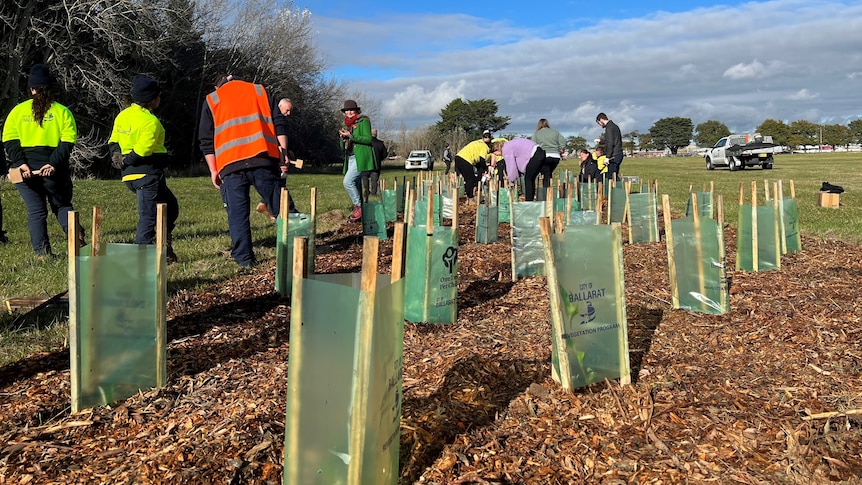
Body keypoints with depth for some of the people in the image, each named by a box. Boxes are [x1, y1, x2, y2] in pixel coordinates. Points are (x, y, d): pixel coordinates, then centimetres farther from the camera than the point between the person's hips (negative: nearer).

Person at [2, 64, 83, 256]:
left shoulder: (18, 110, 5)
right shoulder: (62, 111, 2)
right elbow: (68, 141, -8)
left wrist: (21, 163, -9)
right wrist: (53, 163, -12)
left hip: (26, 169, 1)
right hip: (54, 169, -1)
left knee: (36, 210, 6)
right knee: (62, 205, 16)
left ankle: (42, 251, 0)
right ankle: (75, 234, -7)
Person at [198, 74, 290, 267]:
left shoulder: (211, 100, 19)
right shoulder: (260, 91, 21)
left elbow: (206, 140, 13)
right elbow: (279, 123, 10)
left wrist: (213, 170, 15)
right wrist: (283, 152, 7)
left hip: (231, 165, 0)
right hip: (263, 159, 0)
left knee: (237, 214, 5)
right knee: (280, 208, 5)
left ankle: (244, 258, 3)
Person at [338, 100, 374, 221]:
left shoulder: (363, 121, -1)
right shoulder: (346, 124, 20)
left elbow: (368, 139, -12)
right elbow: (343, 147, 21)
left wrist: (351, 136, -16)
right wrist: (343, 137, -1)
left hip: (361, 157, -8)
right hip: (350, 158, 8)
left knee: (348, 181, -20)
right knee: (356, 186, 8)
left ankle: (358, 206, -10)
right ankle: (359, 210, 15)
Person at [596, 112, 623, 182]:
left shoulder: (609, 127, -11)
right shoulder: (614, 125, 19)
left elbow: (610, 143, -19)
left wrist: (608, 157, -19)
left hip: (614, 156, -10)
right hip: (619, 155, 10)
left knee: (611, 177, -9)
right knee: (615, 176, 12)